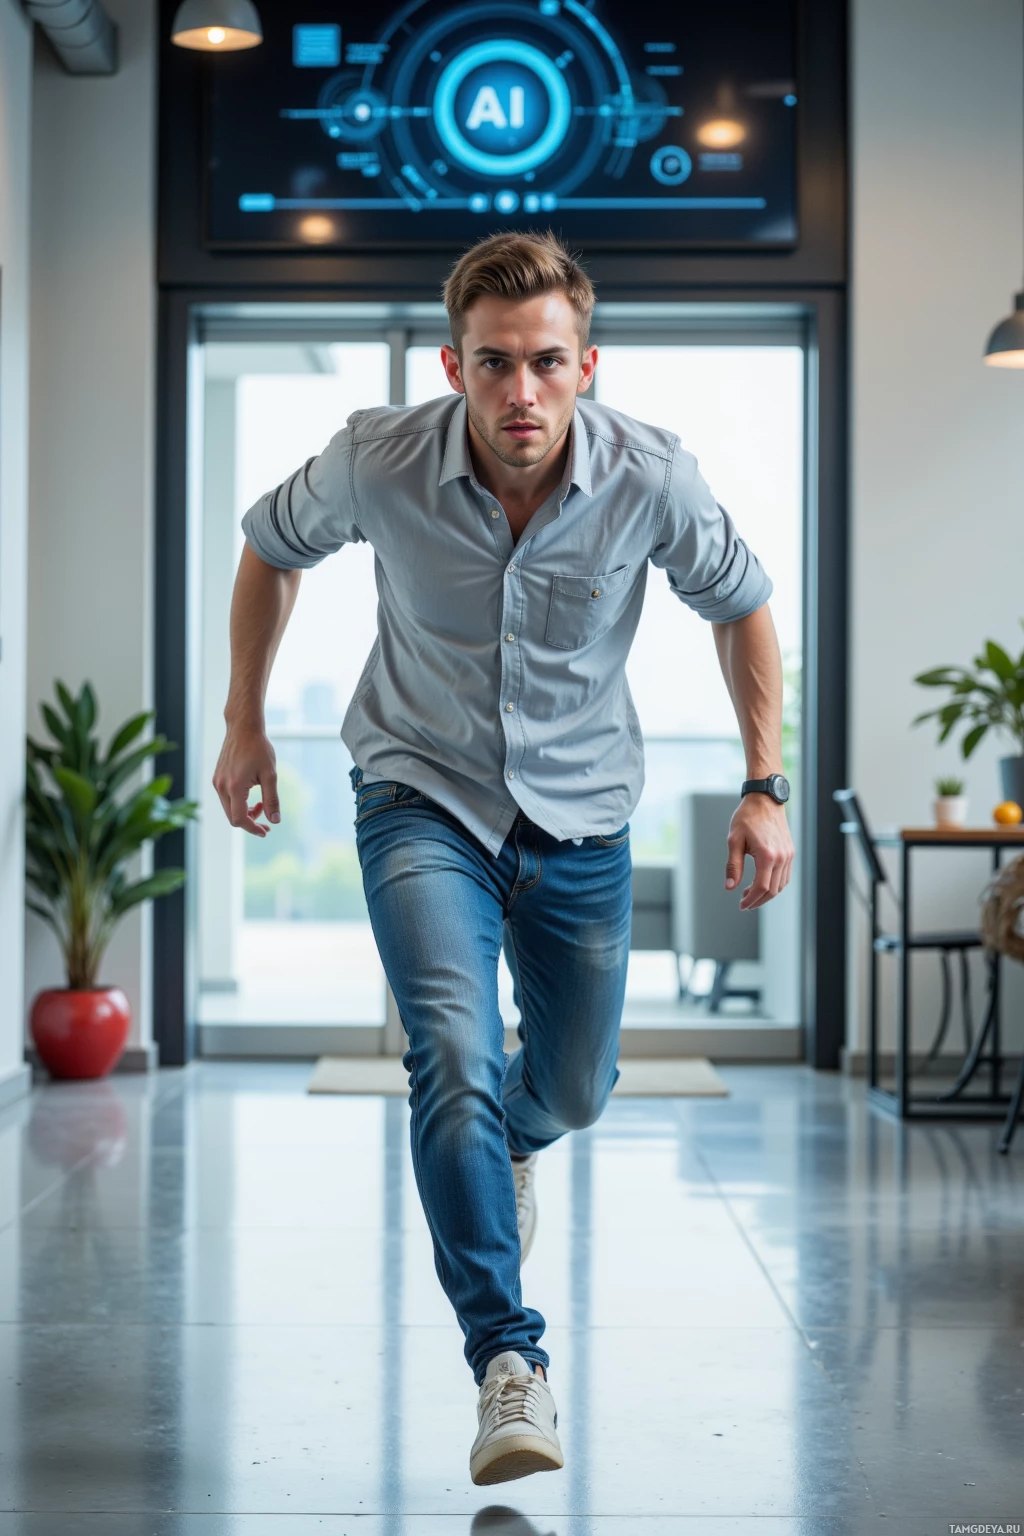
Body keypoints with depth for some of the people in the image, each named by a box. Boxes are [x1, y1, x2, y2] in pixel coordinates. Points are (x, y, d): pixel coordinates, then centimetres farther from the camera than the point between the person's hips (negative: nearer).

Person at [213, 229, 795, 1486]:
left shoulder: (651, 476, -19)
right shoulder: (379, 460, -20)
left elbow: (739, 604, 0)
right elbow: (272, 547, 2)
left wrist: (764, 787, -2)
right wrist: (244, 721, 6)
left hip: (580, 815, 2)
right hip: (423, 795, -2)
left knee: (576, 1087, 16)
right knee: (454, 1054, -24)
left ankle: (507, 1138, 54)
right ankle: (508, 1360, -16)